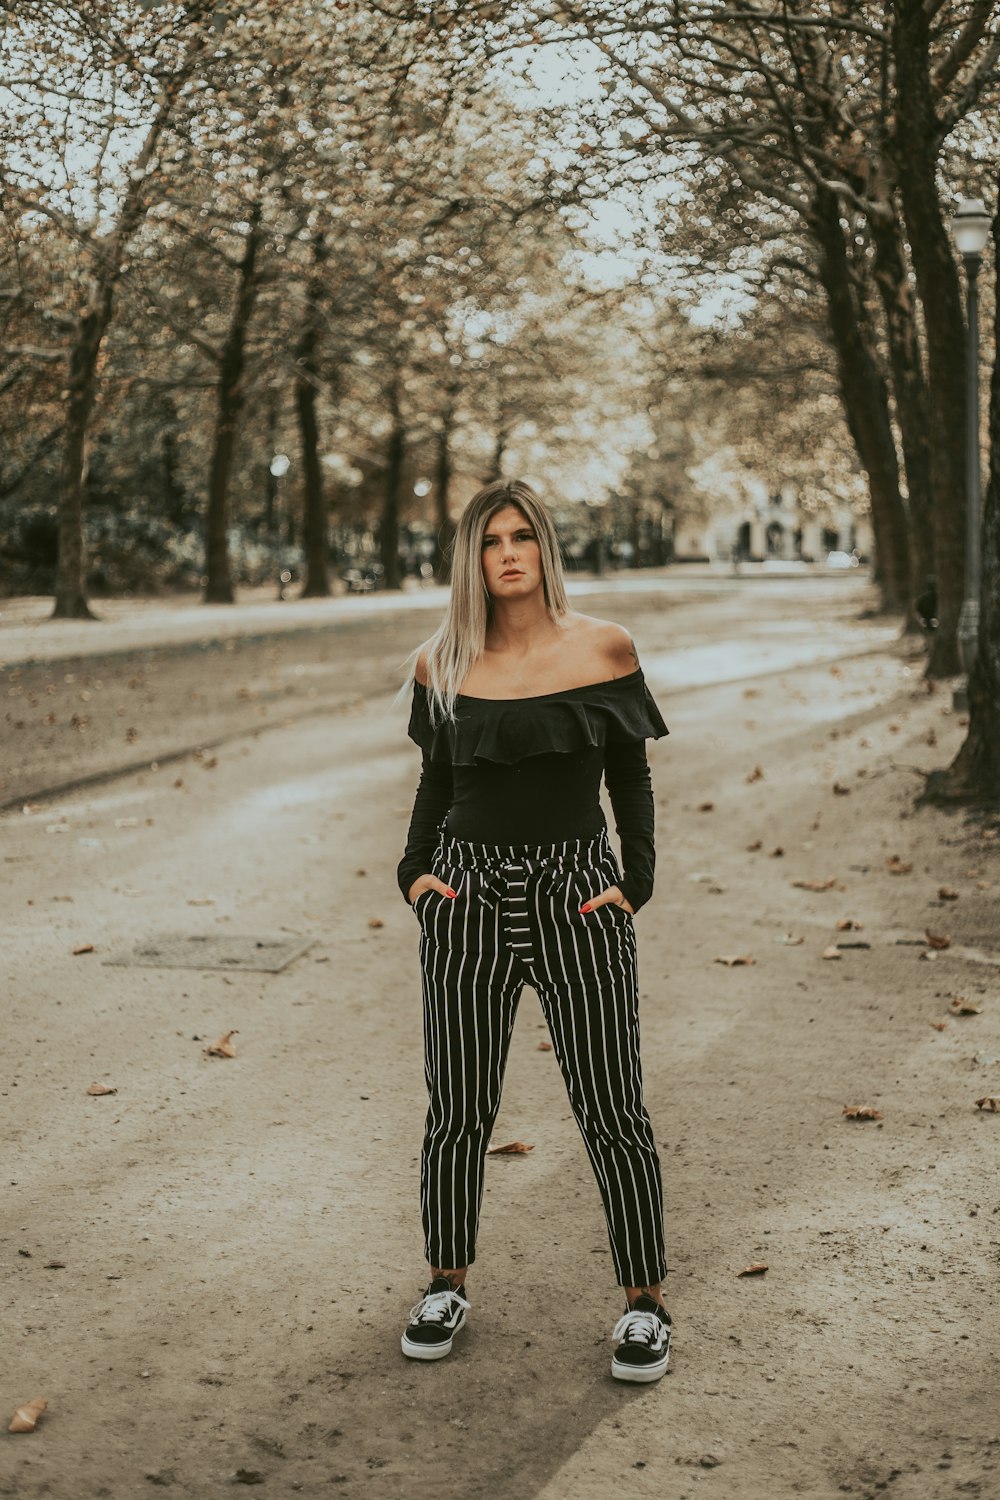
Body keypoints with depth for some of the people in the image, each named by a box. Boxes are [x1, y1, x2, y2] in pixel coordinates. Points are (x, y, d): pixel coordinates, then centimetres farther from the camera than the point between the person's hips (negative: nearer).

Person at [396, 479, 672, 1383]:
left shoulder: (603, 650, 0)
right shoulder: (441, 665, 4)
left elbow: (631, 778, 5)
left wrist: (634, 881, -5)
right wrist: (414, 870, 2)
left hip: (577, 897, -1)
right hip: (468, 896, 2)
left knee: (612, 1109, 1)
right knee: (458, 1109, 7)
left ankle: (645, 1302, 16)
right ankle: (447, 1288, 26)